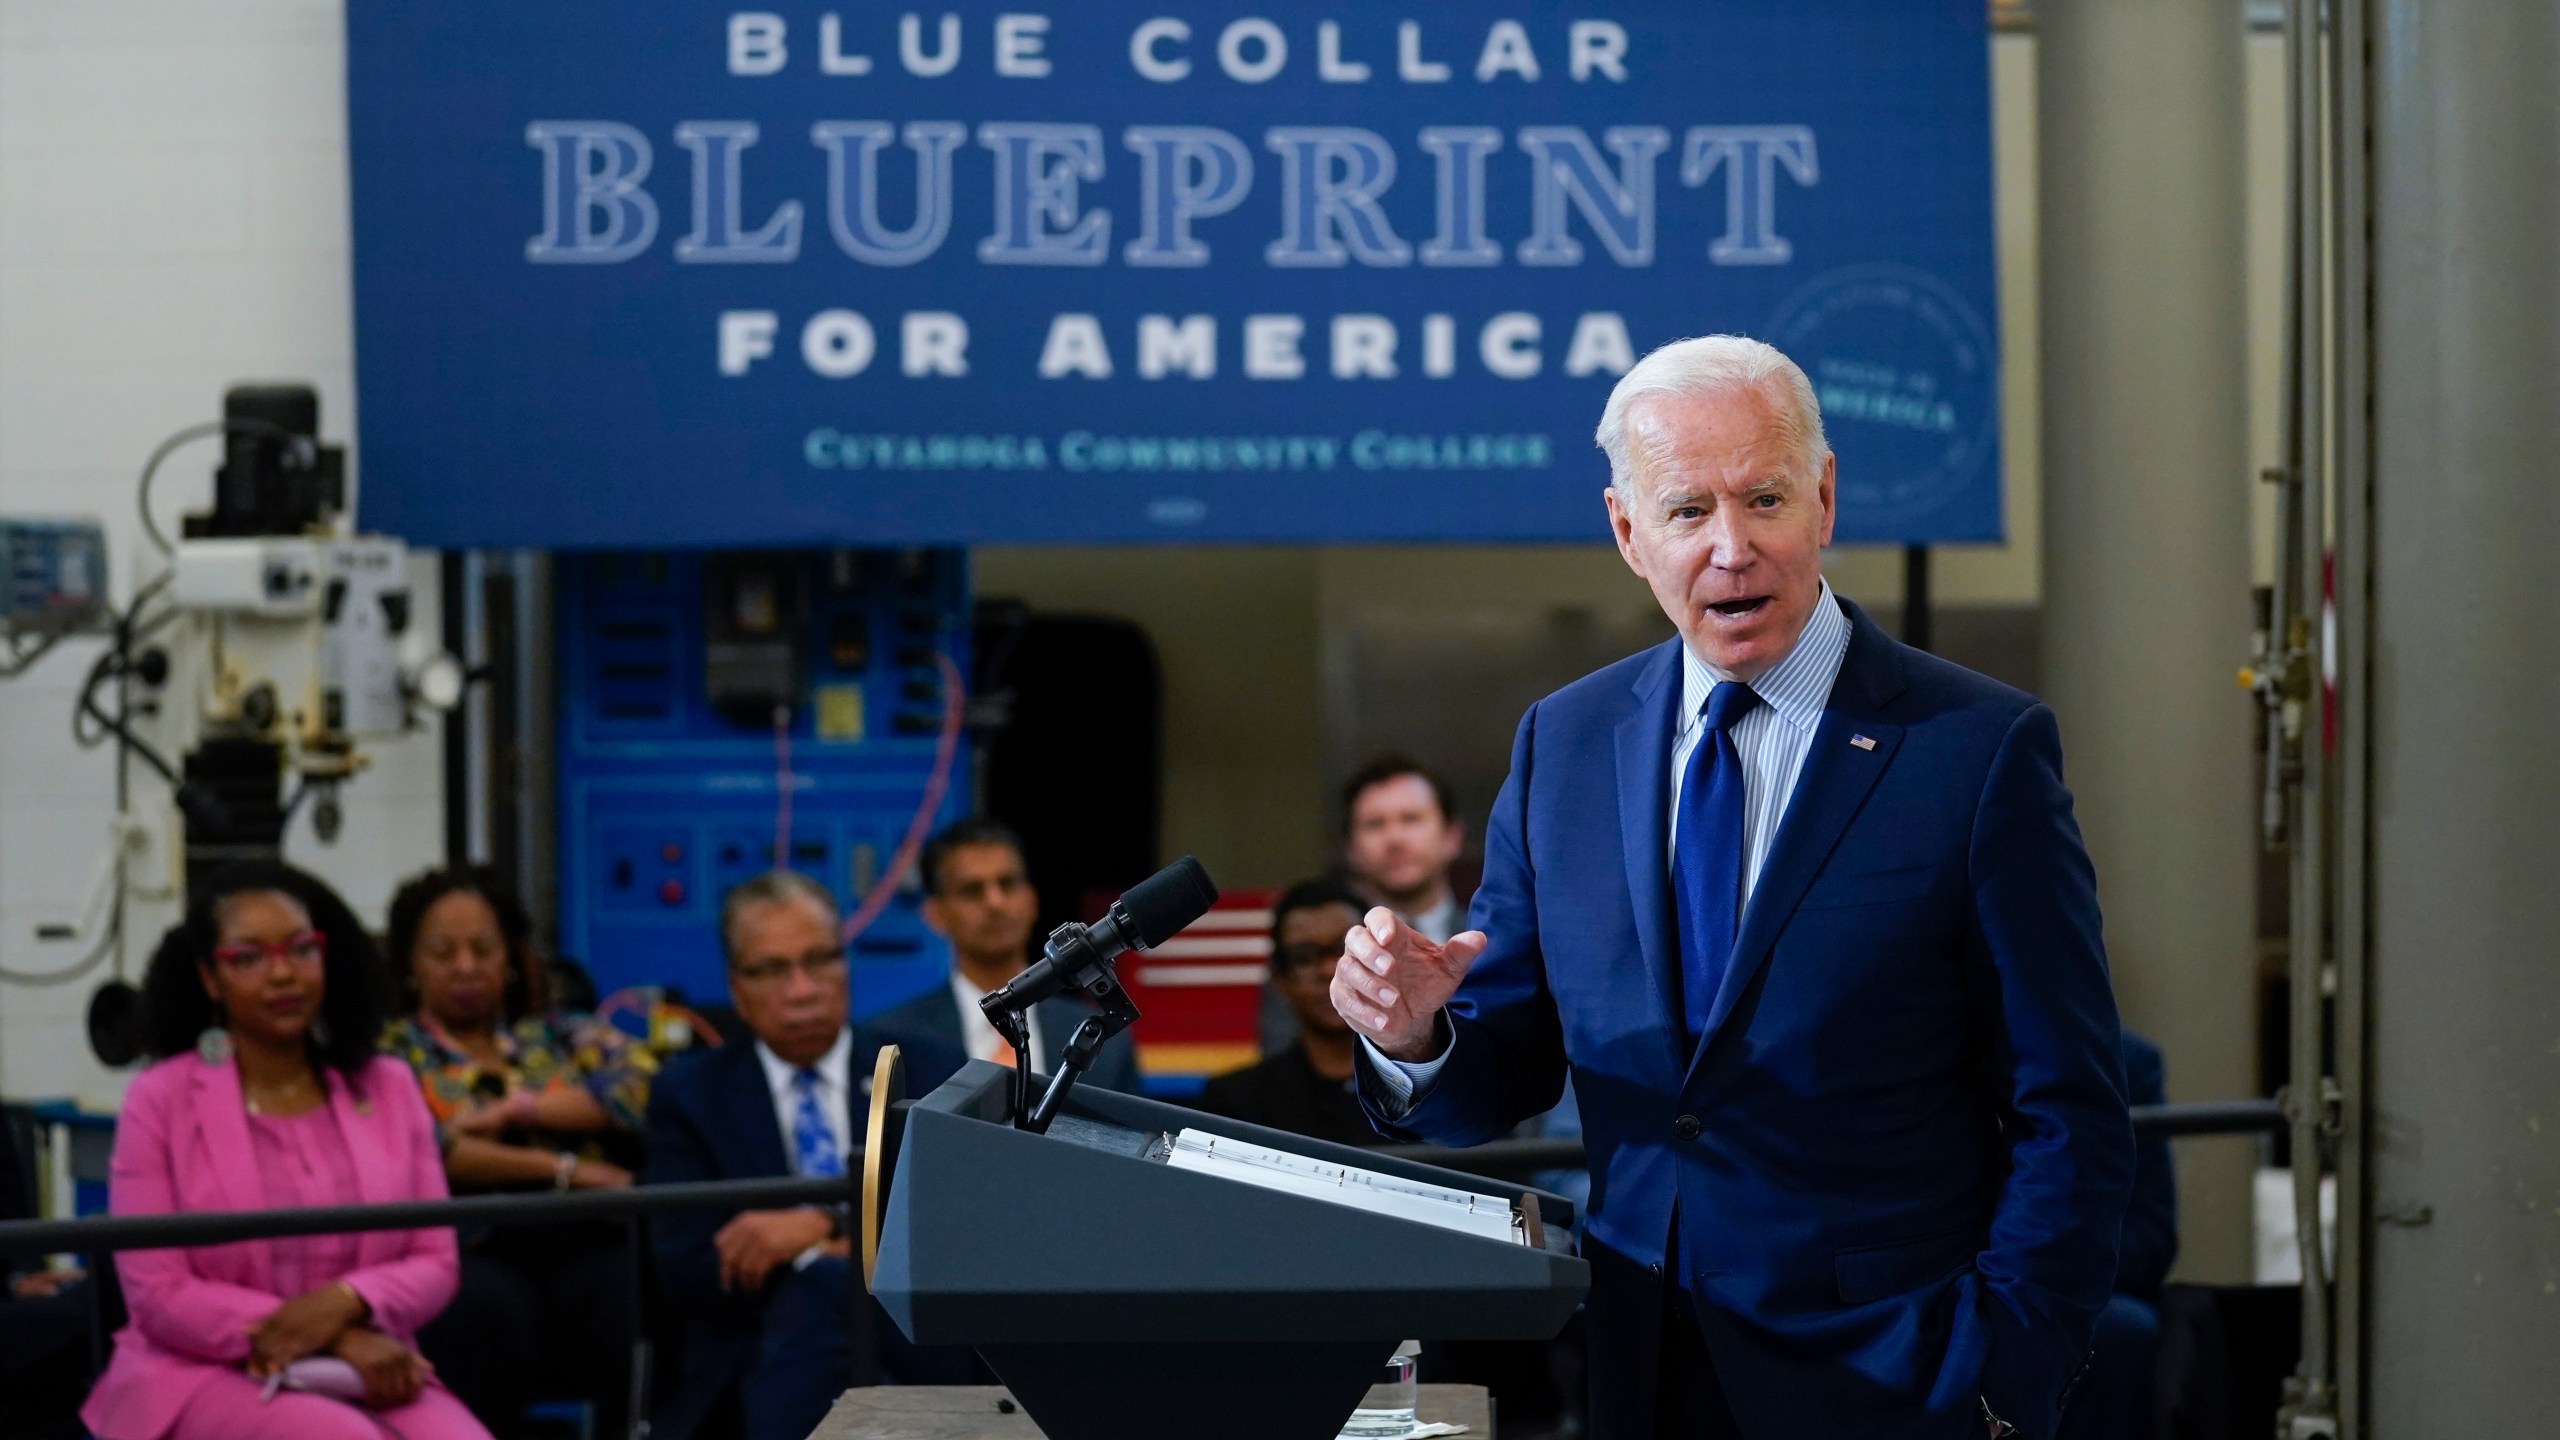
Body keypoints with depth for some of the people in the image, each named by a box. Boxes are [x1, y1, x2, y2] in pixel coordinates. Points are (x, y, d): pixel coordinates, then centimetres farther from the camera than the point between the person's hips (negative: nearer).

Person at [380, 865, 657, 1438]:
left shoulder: (561, 1036, 24)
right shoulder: (390, 1054, 15)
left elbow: (648, 1085, 5)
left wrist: (517, 1108, -3)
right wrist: (562, 1169, -8)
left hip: (585, 1243, 2)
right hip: (472, 1249, -2)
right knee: (485, 1308, -38)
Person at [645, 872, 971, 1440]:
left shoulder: (929, 1076, 16)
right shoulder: (689, 1094, 15)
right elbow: (685, 1275, 3)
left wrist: (823, 1225, -11)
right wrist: (828, 1252, -10)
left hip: (916, 1339, 1)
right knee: (819, 1285, -37)